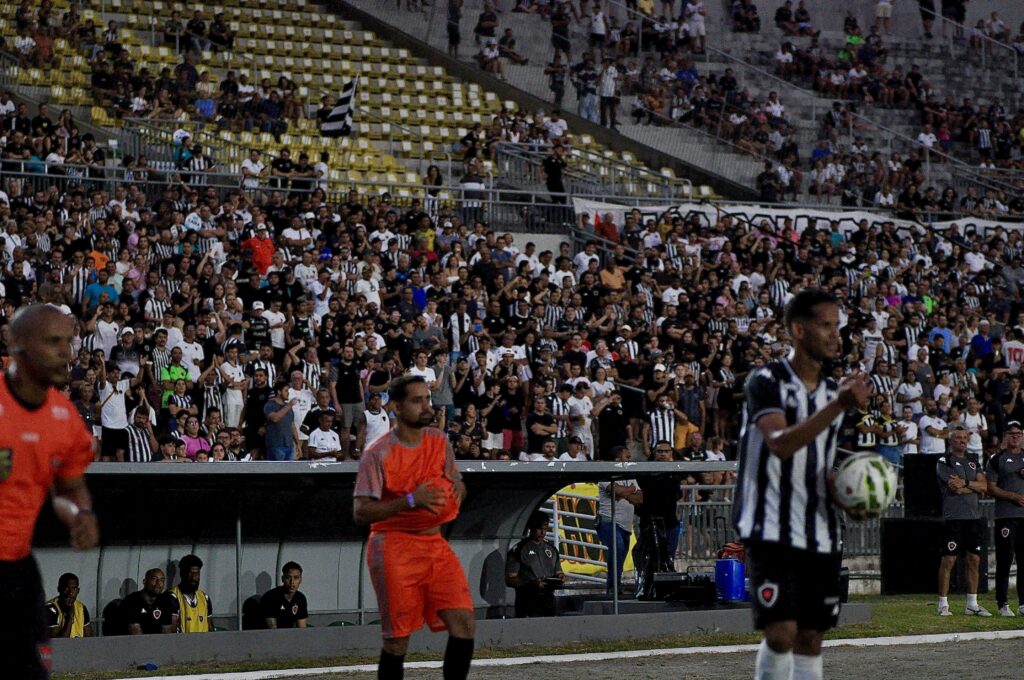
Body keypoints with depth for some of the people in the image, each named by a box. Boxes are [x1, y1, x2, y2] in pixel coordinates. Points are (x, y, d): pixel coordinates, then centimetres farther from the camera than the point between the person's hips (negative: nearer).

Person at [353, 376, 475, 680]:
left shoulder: (440, 442, 7)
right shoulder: (378, 454, -11)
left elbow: (457, 485, 22)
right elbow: (360, 512, -16)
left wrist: (457, 487, -4)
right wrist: (410, 500, -26)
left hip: (434, 543, 6)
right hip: (394, 547, -6)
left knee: (464, 623, -7)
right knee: (398, 639, -4)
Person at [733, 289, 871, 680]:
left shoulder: (834, 391, 15)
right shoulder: (767, 382, -7)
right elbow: (780, 444, -25)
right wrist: (839, 405, -30)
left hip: (821, 536, 7)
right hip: (772, 531, -7)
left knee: (811, 638, 7)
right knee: (781, 633, -16)